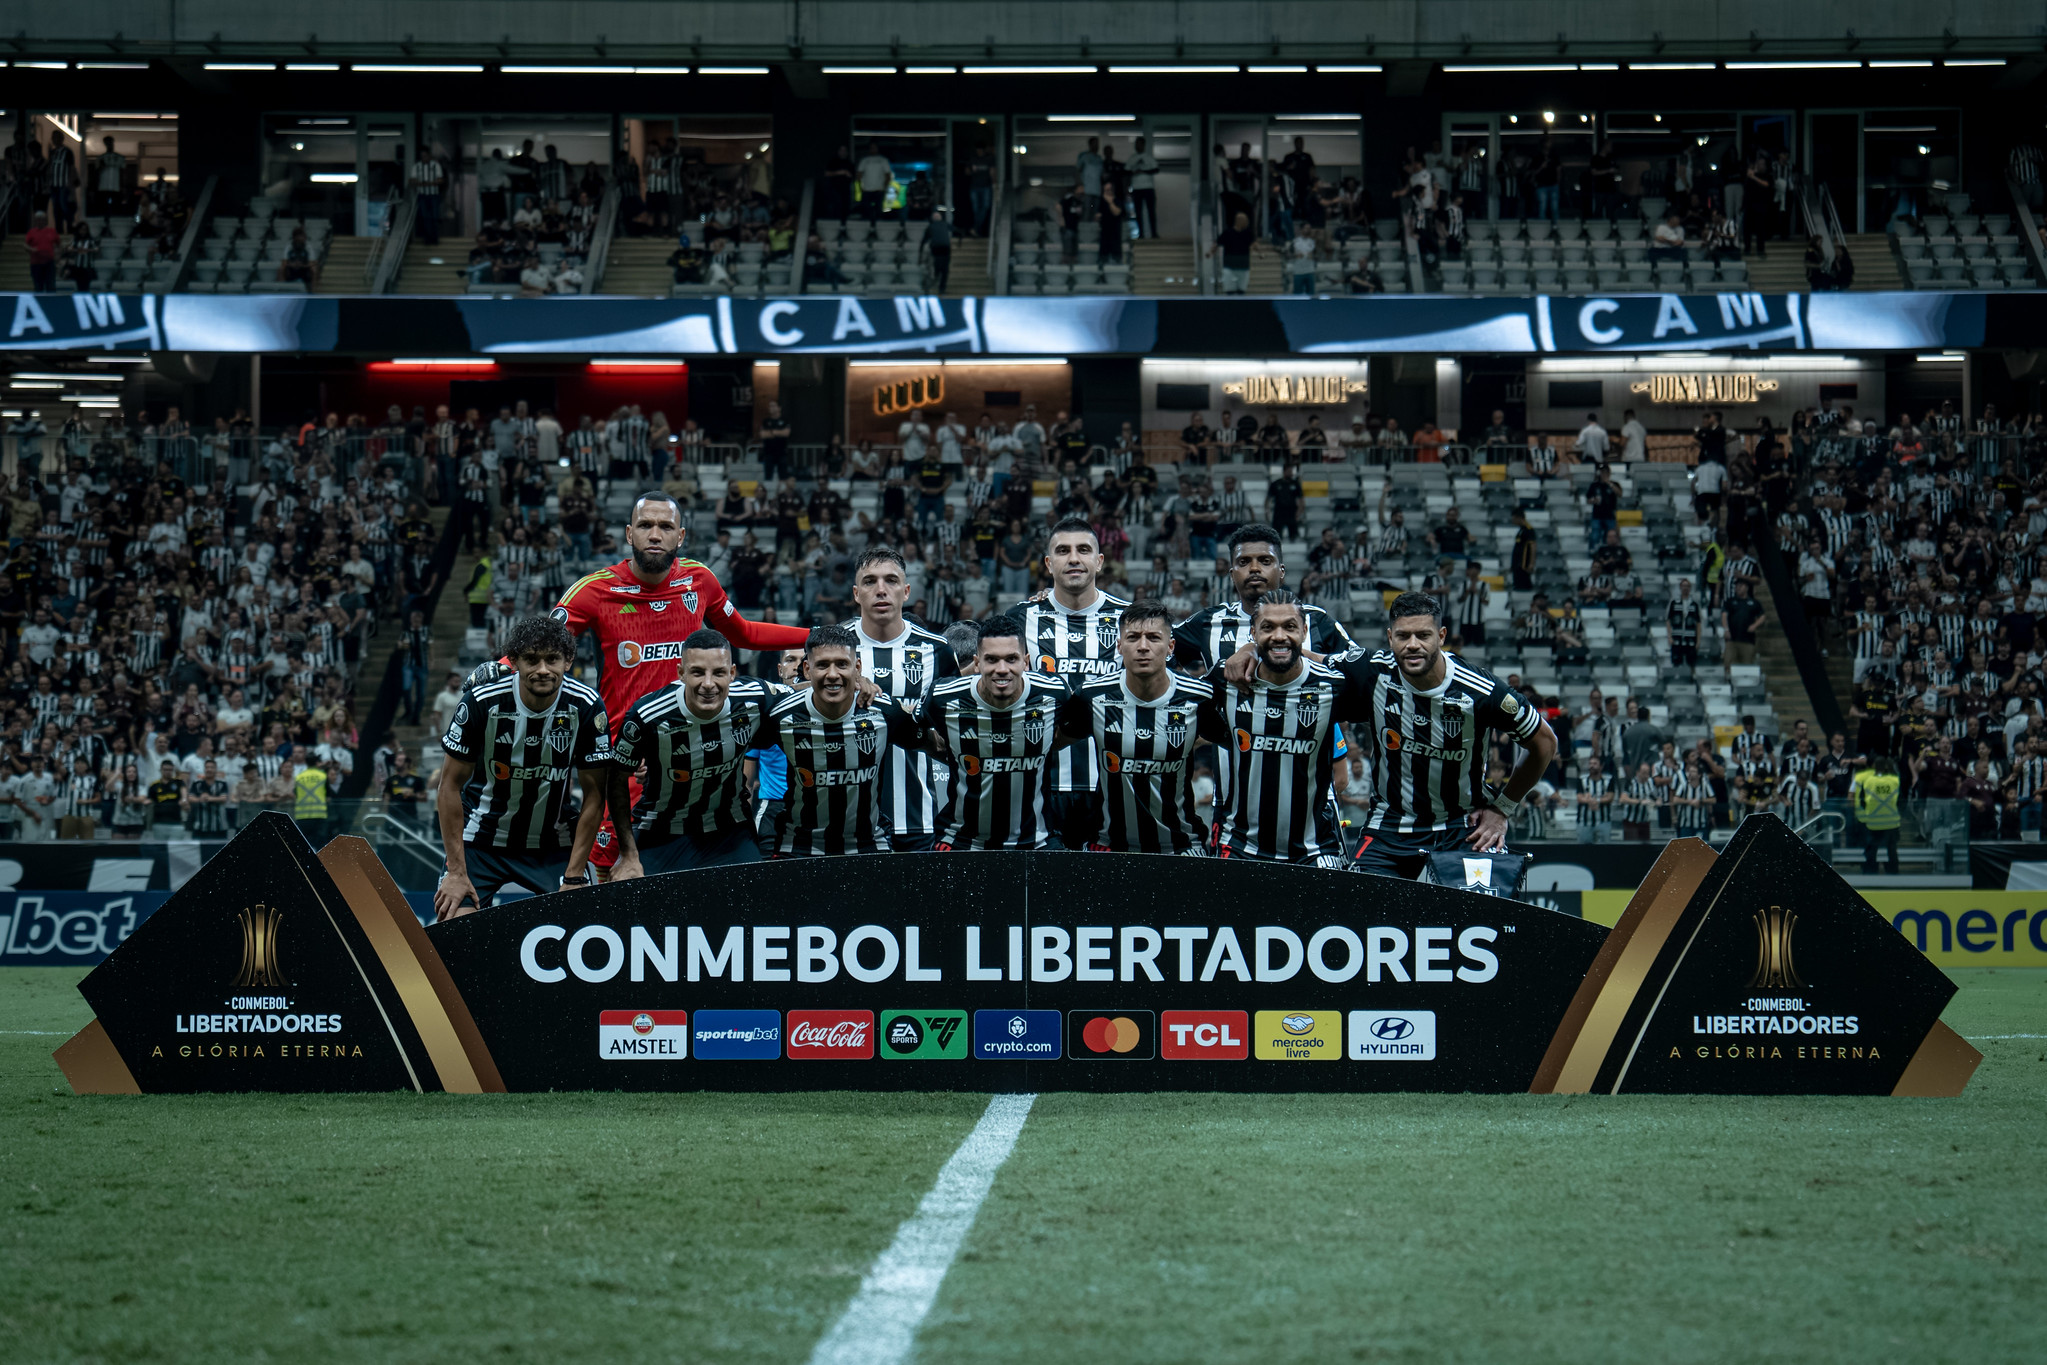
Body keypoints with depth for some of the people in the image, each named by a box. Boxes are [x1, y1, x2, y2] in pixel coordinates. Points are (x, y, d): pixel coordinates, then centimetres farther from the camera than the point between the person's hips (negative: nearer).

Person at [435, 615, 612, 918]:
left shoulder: (587, 708, -15)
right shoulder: (481, 701, -18)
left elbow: (594, 795, -8)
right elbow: (451, 786, -10)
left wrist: (574, 878, -12)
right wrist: (457, 873, -14)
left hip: (552, 844, 1)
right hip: (481, 835, -1)